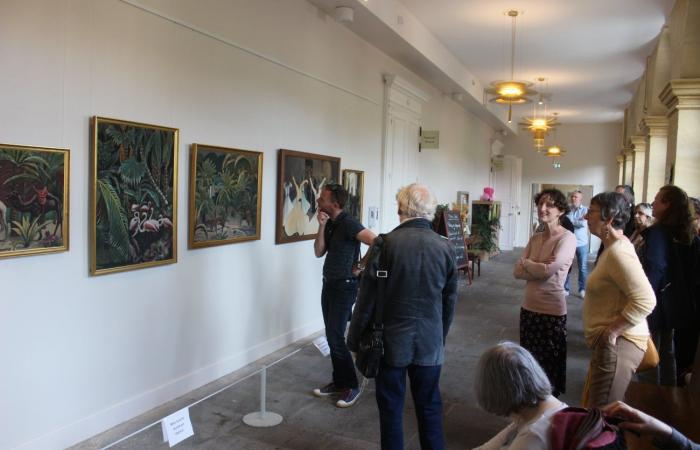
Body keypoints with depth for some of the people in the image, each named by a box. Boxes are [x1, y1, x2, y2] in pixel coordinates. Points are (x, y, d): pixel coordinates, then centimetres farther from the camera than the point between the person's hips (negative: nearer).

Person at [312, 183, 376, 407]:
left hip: (345, 287, -8)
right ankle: (339, 381, 24)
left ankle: (352, 386, 6)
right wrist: (322, 226, -9)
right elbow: (318, 252, 1)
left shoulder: (348, 223, -18)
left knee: (336, 338, -8)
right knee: (331, 336, 12)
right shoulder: (329, 223, 8)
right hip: (328, 285, 8)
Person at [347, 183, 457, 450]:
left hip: (391, 340, -2)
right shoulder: (444, 246, -3)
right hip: (430, 343, 3)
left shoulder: (385, 244, -13)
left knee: (391, 408, 11)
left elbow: (367, 298, -10)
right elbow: (450, 300, 5)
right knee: (430, 407, 16)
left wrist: (355, 339, 2)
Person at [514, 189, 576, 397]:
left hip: (552, 310, -6)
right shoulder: (535, 238, 6)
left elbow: (548, 271, -23)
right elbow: (517, 271, -1)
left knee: (549, 364, 11)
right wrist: (539, 268, -16)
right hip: (529, 307, 6)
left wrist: (526, 263, -7)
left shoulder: (567, 238, -13)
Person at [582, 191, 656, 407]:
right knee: (593, 408, 19)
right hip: (607, 343, 10)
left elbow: (645, 300, -28)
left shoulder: (618, 251, -20)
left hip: (617, 345, -10)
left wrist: (611, 331, -22)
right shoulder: (613, 247, 14)